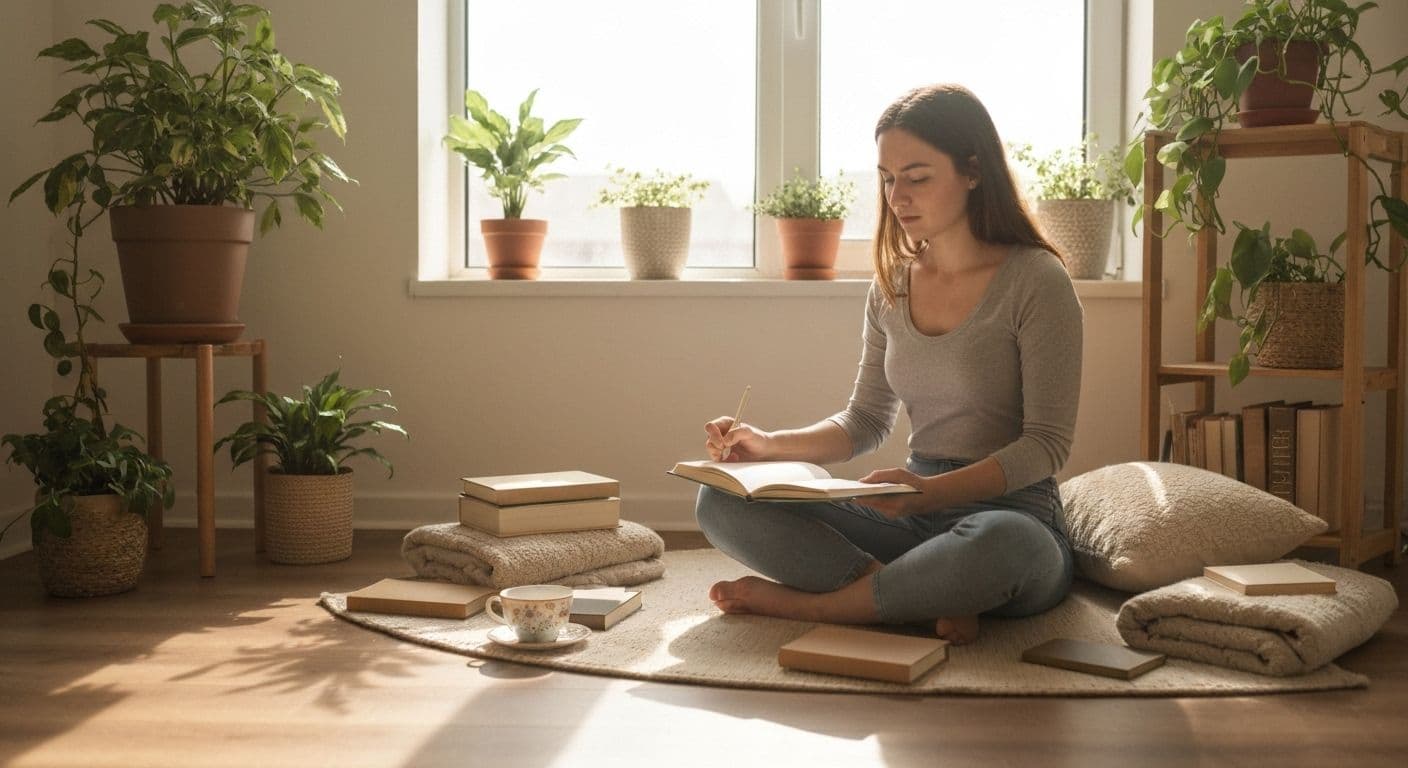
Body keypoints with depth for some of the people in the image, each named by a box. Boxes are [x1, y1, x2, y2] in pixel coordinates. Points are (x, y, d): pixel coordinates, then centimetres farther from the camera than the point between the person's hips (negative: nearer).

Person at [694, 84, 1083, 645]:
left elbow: (1045, 444, -13)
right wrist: (770, 445, -1)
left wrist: (933, 491, -27)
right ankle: (926, 597, -24)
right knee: (722, 503, -12)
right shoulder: (891, 287, 9)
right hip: (915, 518, 6)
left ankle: (802, 601, -20)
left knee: (995, 543, -44)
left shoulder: (1035, 281, -9)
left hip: (1013, 516, -5)